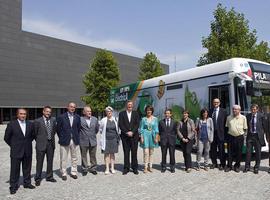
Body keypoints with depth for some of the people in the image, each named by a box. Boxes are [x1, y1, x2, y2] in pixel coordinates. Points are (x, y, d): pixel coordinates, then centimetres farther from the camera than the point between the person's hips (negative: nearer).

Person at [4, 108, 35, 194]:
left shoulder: (30, 124, 3)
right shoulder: (11, 124, -7)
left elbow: (32, 135, 16)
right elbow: (6, 138, 0)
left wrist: (27, 143, 10)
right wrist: (13, 145, 1)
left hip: (27, 151, 3)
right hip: (16, 152, -3)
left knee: (27, 168, 13)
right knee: (14, 170, 5)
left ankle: (27, 183, 27)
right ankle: (13, 186, 18)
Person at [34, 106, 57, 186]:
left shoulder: (53, 120, 4)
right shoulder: (37, 121, -8)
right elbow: (35, 133, 0)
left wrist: (52, 137, 11)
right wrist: (39, 141, 4)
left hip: (51, 143, 4)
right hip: (41, 144, -4)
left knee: (50, 161, 13)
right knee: (39, 162, 4)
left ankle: (49, 177, 28)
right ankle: (38, 179, 19)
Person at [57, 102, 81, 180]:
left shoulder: (77, 117, 5)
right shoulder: (61, 117, -4)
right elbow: (58, 129, 2)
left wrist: (77, 137, 8)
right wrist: (61, 138, 2)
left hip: (74, 140, 3)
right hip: (65, 141, -3)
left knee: (74, 158, 11)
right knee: (63, 159, 5)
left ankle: (73, 172, 24)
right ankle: (63, 173, 19)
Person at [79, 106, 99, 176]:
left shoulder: (95, 119, 4)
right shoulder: (80, 119, -9)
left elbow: (97, 129, 15)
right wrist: (81, 135, 2)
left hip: (93, 141, 3)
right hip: (83, 141, -3)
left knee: (93, 156, 10)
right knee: (84, 156, 9)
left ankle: (93, 168, 24)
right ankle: (85, 169, 22)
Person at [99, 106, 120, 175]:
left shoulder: (115, 119, 2)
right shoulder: (103, 120, -4)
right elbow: (100, 129, 8)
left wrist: (117, 137, 10)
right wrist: (105, 134, 4)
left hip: (114, 139, 2)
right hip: (106, 139, -2)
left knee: (112, 153, 9)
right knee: (106, 153, 3)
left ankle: (112, 168, 19)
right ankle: (107, 168, 13)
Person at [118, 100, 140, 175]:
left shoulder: (136, 113, 8)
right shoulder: (121, 114, 5)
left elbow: (137, 124, 0)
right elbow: (120, 125, -3)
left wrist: (132, 132, -12)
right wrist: (127, 132, -12)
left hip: (134, 135, 1)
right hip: (125, 136, 0)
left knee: (134, 152, 4)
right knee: (126, 152, 4)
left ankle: (135, 168, 14)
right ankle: (126, 168, 14)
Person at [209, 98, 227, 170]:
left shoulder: (223, 111, -1)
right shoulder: (210, 111, 9)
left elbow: (225, 122, -2)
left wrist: (225, 132, -7)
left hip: (220, 133, -3)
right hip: (212, 132, 3)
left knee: (221, 149, 4)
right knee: (213, 149, 10)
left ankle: (222, 164, 16)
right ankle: (214, 163, 24)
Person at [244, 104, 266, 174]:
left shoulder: (261, 116, -3)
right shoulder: (248, 116, 4)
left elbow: (263, 126, 2)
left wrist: (262, 134, -1)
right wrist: (248, 132, 3)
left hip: (258, 136, -2)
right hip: (250, 135, 2)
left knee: (258, 152, 7)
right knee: (248, 151, 3)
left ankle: (256, 167, 19)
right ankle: (247, 167, 14)